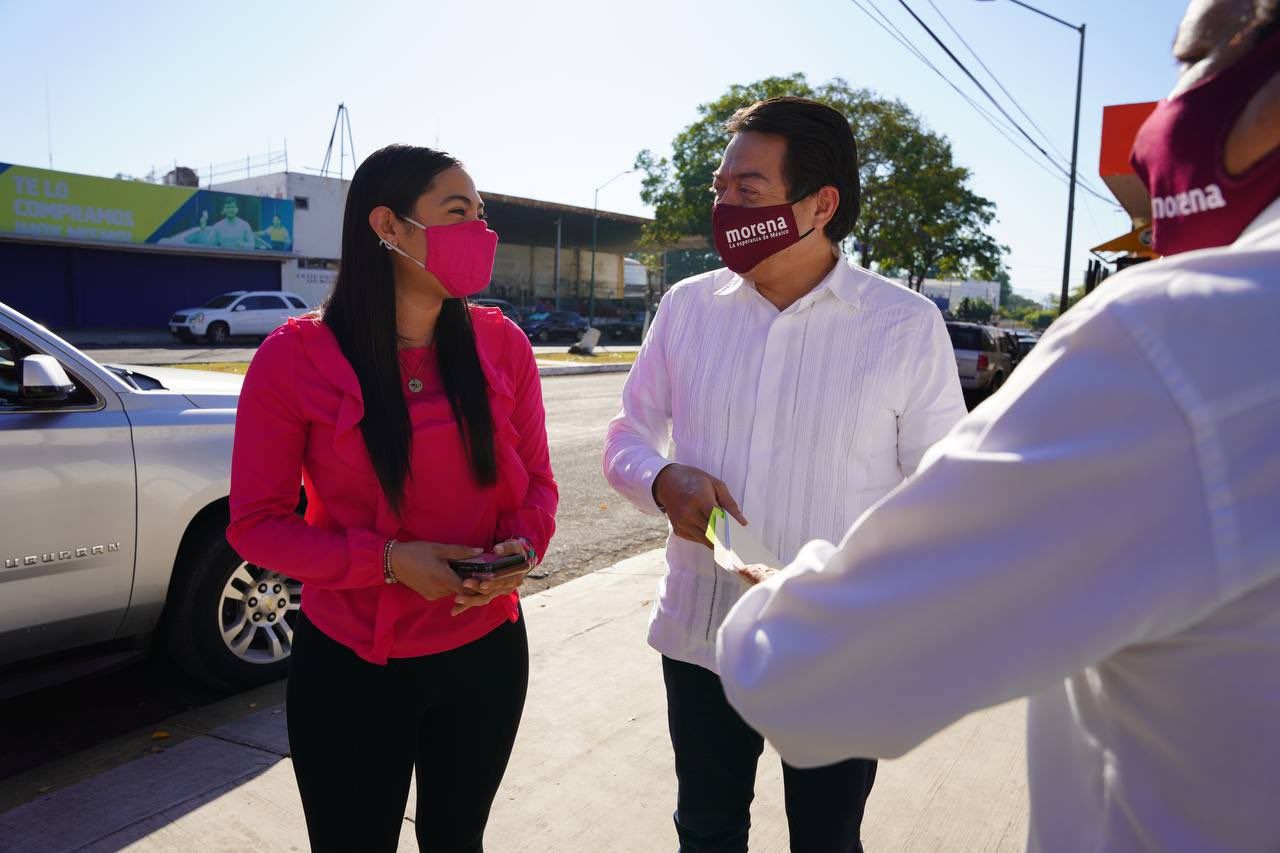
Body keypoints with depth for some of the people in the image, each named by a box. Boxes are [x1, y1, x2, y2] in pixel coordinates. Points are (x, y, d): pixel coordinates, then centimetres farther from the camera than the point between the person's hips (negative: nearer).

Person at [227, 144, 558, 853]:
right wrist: (389, 561, -21)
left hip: (485, 653, 3)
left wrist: (522, 544, -17)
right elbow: (256, 524, -9)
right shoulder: (296, 356, -12)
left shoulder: (500, 344, -4)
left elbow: (535, 481, 5)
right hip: (351, 666, -2)